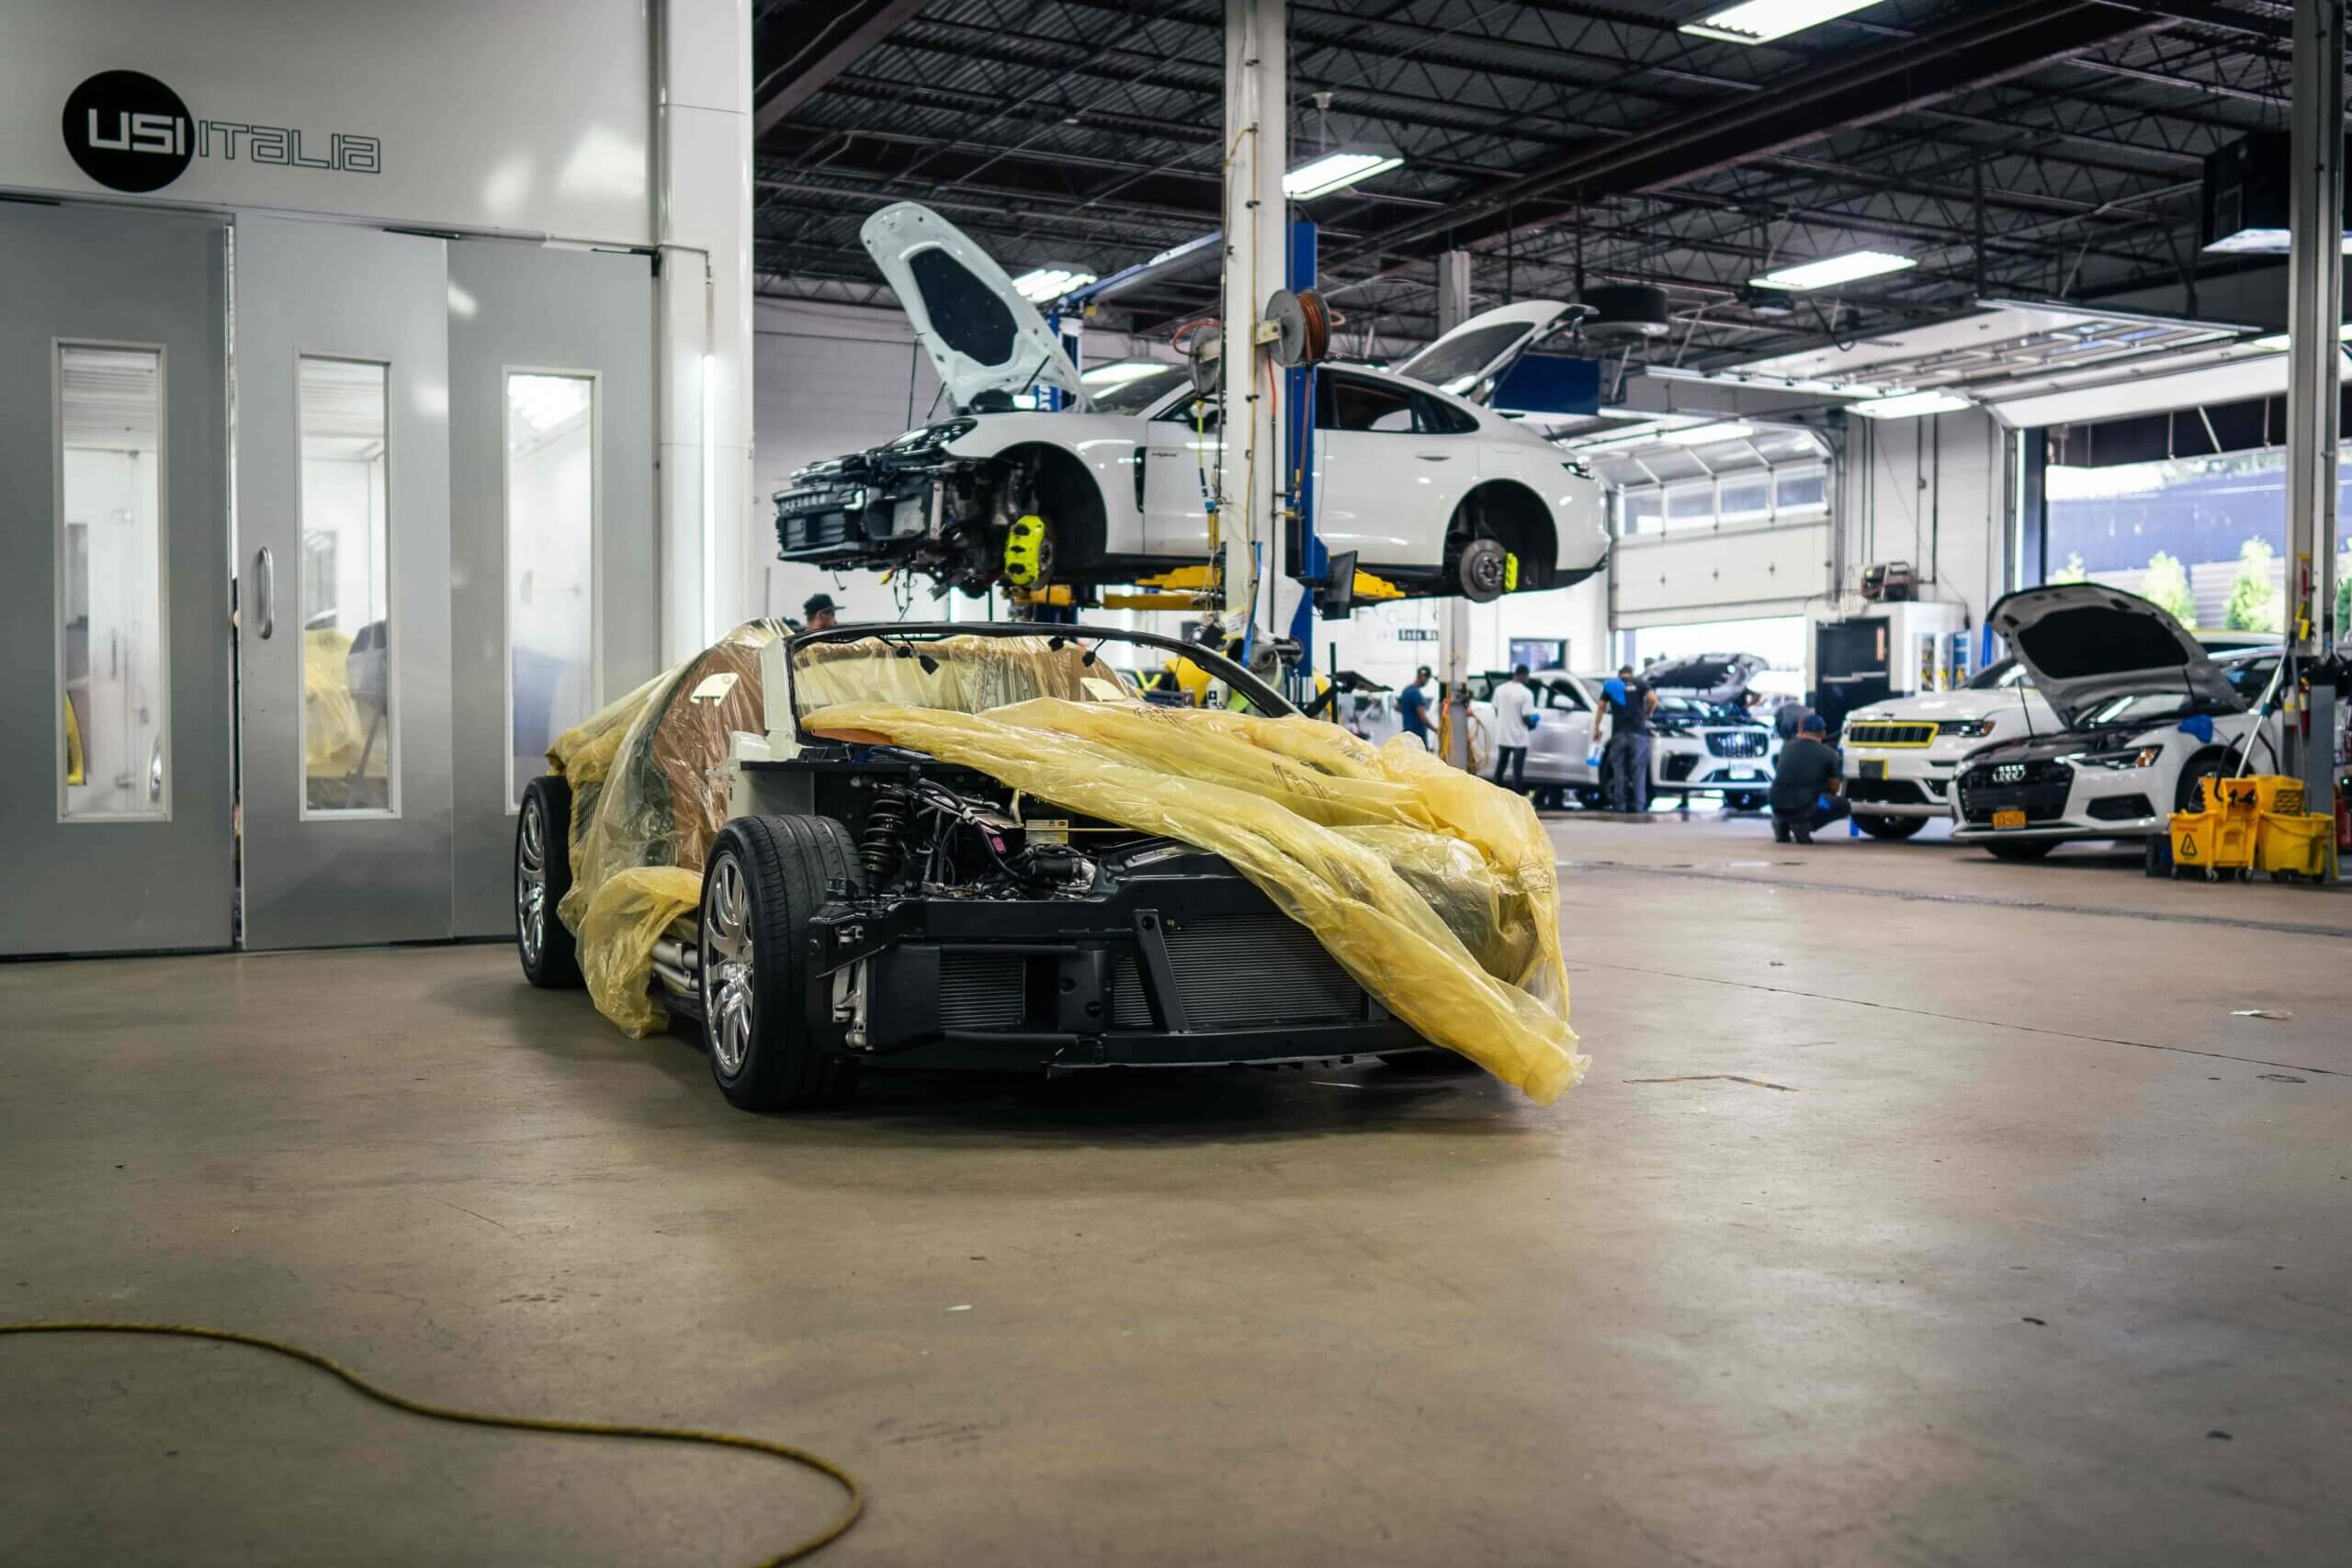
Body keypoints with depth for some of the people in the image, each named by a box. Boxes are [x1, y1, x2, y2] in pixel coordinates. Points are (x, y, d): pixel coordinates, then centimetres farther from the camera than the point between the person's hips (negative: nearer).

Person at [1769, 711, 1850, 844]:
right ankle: (1805, 824, -3)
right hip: (1804, 807, -4)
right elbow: (1834, 788, 14)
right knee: (1844, 806, 19)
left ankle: (1781, 826, 12)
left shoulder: (1787, 747, 12)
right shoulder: (1829, 753, 3)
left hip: (1777, 809, 4)